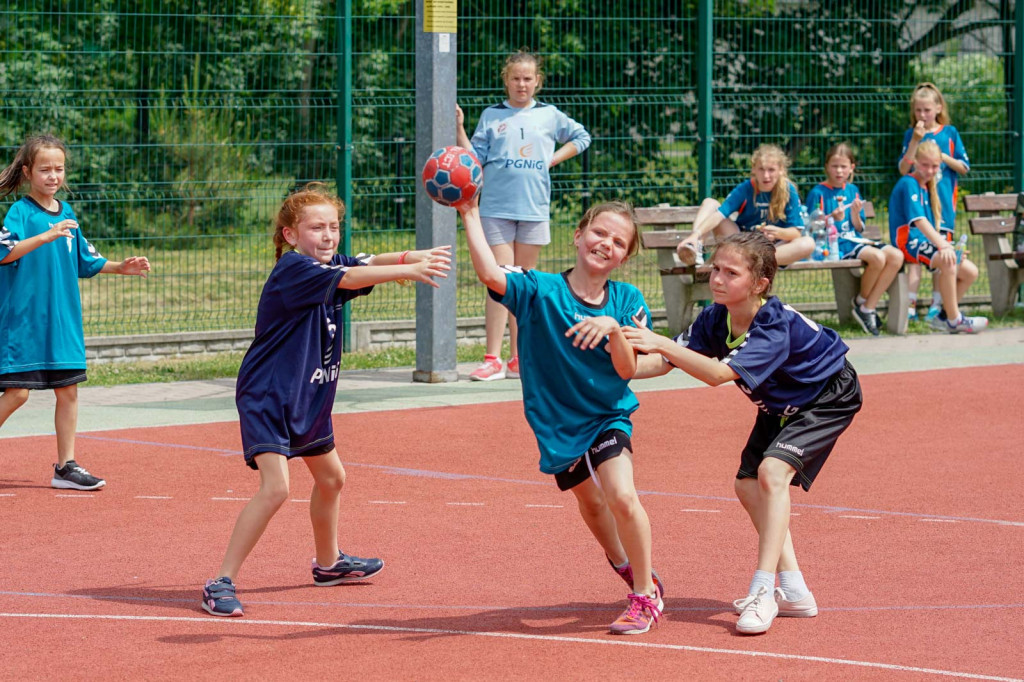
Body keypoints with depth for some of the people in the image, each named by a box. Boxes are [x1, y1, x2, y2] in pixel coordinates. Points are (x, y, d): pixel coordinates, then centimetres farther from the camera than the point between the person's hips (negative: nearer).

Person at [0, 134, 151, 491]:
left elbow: (85, 261, 22)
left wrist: (121, 267, 11)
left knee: (68, 390, 8)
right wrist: (45, 236, -38)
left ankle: (65, 467, 15)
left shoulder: (67, 213, 11)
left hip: (63, 320, 7)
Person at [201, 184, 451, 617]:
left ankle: (328, 563, 47)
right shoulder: (293, 268, -21)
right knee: (275, 488, -22)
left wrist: (414, 257, -30)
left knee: (331, 478, 24)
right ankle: (221, 583, -17)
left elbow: (372, 264, -9)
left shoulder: (331, 265, 5)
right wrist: (410, 270, -40)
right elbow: (351, 279, -33)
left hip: (308, 398, 10)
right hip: (267, 397, -10)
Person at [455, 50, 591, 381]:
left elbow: (581, 137, 22)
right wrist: (460, 130, -9)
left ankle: (518, 359, 13)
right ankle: (493, 360, -10)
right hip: (497, 208, -2)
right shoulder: (491, 116, 6)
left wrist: (555, 158, 10)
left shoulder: (549, 115, 9)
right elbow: (474, 158, 3)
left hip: (534, 208, 2)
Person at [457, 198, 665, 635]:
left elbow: (627, 370, -13)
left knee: (621, 496, -22)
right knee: (589, 501, 20)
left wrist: (613, 329, -31)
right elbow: (490, 275, -32)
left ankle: (646, 595, -5)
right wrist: (470, 215, -36)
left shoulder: (626, 301, -7)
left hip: (607, 415, -1)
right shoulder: (541, 291, -13)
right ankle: (621, 560, 51)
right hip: (557, 422, 1)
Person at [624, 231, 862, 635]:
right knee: (748, 485, 1)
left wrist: (661, 343, -53)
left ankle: (763, 592, -28)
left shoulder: (775, 327, -38)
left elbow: (718, 374, -48)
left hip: (828, 397, -9)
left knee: (772, 470, -27)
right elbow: (665, 363, -17)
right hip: (780, 405, 9)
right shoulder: (715, 319, -16)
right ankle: (794, 592, 10)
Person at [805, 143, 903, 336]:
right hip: (834, 243, -7)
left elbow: (859, 228, 16)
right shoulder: (818, 193, -2)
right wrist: (832, 218, -22)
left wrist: (855, 214, -5)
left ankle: (867, 307, -11)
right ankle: (862, 301, -3)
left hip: (854, 240, 7)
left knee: (896, 256, -16)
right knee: (877, 257, -30)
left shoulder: (852, 190, 16)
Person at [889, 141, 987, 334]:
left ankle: (943, 317, 10)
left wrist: (946, 244, 8)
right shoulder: (908, 184, -12)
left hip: (925, 242, 10)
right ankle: (954, 320, -26)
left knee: (971, 272, 2)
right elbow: (918, 219, -25)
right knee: (947, 261, -35)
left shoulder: (927, 186, 18)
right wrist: (942, 245, -35)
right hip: (908, 242, -10)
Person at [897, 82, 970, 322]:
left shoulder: (950, 133, 5)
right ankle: (910, 304, -7)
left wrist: (943, 157, -10)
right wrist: (915, 141, -11)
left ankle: (937, 304, 8)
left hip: (943, 202, 0)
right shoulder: (911, 134, 5)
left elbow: (964, 167, 6)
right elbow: (903, 169, -4)